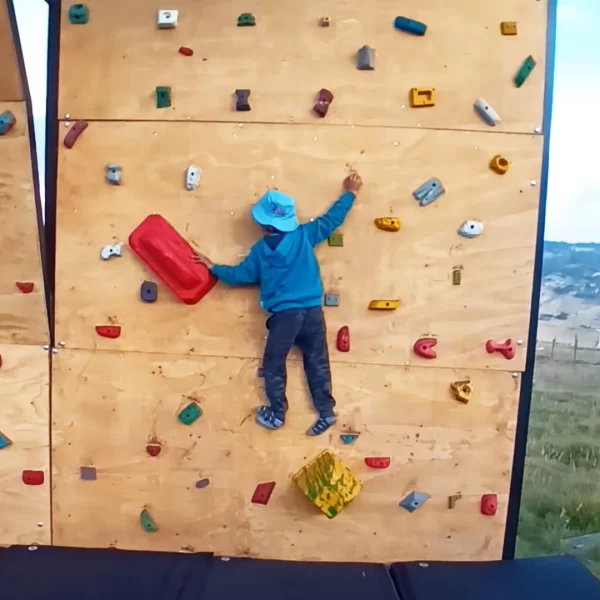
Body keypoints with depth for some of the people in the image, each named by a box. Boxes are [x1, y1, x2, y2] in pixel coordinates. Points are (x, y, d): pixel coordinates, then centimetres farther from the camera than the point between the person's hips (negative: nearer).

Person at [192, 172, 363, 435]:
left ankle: (276, 414, 24)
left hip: (284, 315, -3)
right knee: (318, 363, 14)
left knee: (273, 366, 15)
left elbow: (241, 275, 6)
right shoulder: (304, 235, 1)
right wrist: (350, 193, 25)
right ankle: (326, 412, 20)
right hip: (313, 311, 3)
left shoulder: (261, 249, -2)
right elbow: (331, 219, 11)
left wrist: (212, 267, 21)